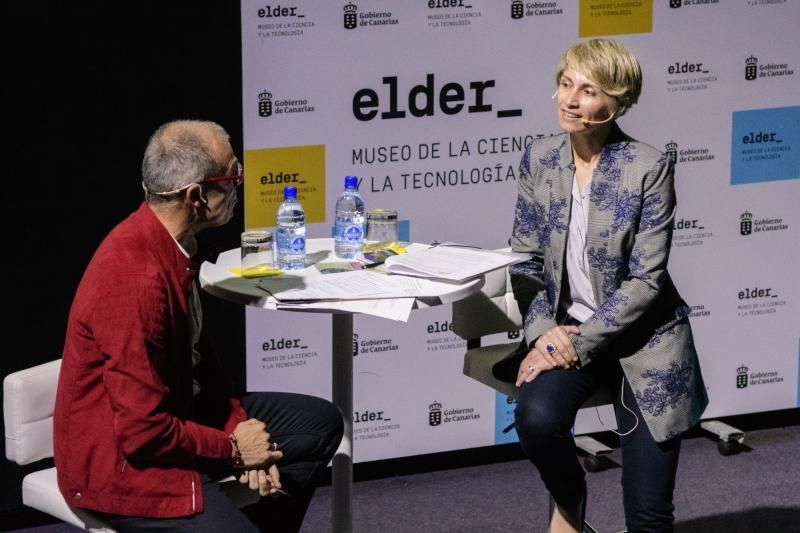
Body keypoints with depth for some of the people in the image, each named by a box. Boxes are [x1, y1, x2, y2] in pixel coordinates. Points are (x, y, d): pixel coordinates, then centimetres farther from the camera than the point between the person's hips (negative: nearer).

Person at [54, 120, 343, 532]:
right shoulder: (137, 279, -30)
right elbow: (143, 433, -27)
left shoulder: (173, 244, 0)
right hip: (123, 465, -10)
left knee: (320, 423, 14)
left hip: (174, 413, 10)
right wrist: (233, 449, -13)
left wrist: (239, 428, -1)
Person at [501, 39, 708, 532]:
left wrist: (578, 345, -20)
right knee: (536, 416, -30)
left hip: (642, 338, -3)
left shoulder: (649, 167, -13)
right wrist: (544, 331, -13)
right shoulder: (539, 159, 0)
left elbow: (645, 279, -15)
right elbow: (524, 260, 4)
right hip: (565, 332, 3)